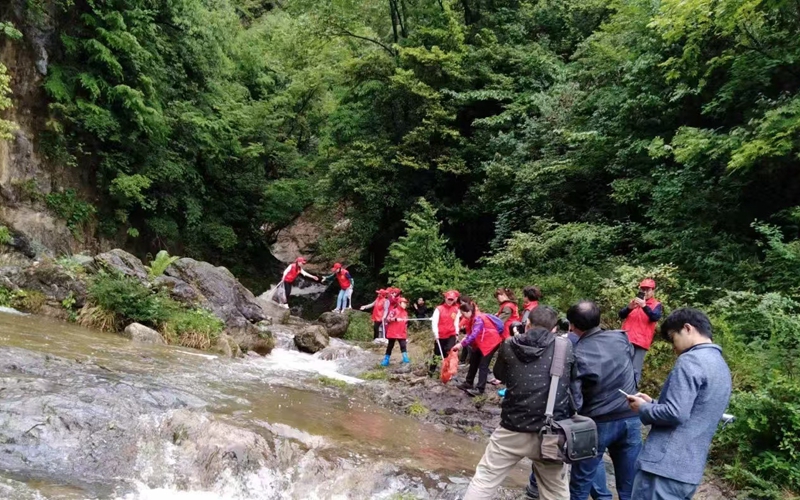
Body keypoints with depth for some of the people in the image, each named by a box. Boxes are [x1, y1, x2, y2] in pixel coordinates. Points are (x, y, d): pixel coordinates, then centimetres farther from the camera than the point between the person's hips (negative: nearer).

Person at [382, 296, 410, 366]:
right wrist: (395, 319, -28)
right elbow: (388, 319, -15)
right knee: (390, 346, 7)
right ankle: (386, 360, 17)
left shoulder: (405, 313, 11)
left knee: (403, 345, -8)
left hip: (402, 333, 4)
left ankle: (405, 358, -6)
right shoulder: (394, 310, -8)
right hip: (393, 332, -4)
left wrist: (406, 332, 15)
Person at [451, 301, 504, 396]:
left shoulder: (478, 319, -28)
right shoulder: (472, 318, 0)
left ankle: (480, 388, -6)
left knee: (483, 365, -9)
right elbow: (471, 334, 1)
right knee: (474, 361, 13)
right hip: (481, 343, 10)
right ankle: (468, 383, 24)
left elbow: (474, 335, -36)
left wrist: (461, 344, -38)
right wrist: (461, 343, -11)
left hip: (490, 342, -10)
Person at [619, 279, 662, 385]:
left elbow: (655, 317, -12)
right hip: (626, 340, 3)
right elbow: (621, 315, 6)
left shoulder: (656, 305, 8)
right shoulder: (634, 301, 17)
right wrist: (629, 307, -15)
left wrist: (644, 306, -27)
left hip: (641, 342, -3)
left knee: (635, 370, -9)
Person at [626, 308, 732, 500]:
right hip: (690, 470, 9)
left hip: (665, 466, -9)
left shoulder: (690, 360, -14)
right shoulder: (721, 366, 16)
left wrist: (643, 409, -5)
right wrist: (653, 403, 15)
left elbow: (676, 413, -22)